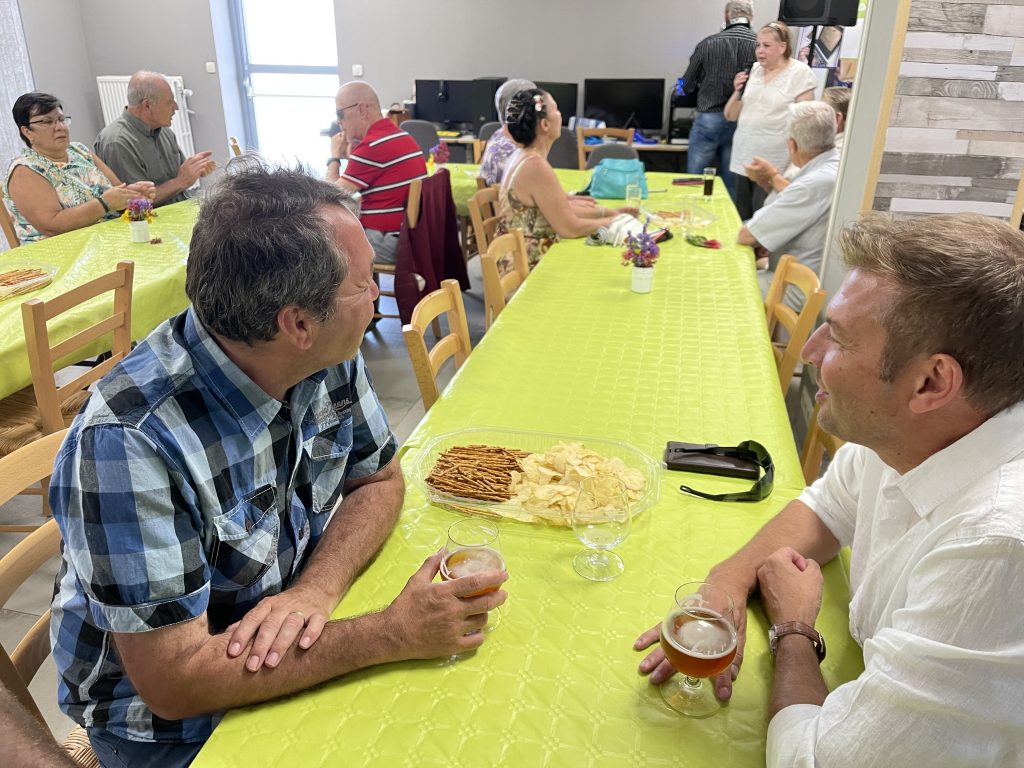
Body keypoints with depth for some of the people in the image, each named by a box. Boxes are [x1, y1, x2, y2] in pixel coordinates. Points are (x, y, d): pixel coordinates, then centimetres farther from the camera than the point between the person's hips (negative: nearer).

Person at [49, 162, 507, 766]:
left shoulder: (327, 356, -13)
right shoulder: (130, 443, -32)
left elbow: (378, 480, 0)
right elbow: (173, 678, -28)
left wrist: (318, 588, -20)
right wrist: (395, 633, -28)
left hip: (298, 659, 5)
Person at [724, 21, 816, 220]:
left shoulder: (800, 73, -4)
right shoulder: (753, 70, 10)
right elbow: (730, 116, 13)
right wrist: (738, 92, -5)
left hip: (774, 165, -5)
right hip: (743, 159, 5)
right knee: (741, 219, 11)